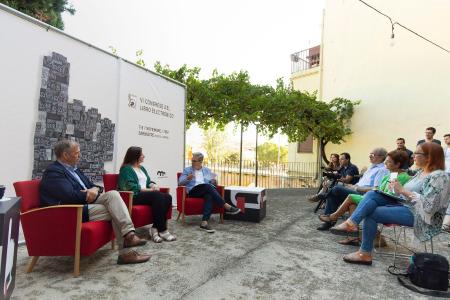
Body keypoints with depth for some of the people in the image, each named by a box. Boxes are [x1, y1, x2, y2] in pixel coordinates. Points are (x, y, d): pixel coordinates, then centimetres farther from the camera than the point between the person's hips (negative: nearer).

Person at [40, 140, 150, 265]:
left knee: (113, 194, -18)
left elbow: (91, 185, 19)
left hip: (86, 203, 8)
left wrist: (96, 190, -5)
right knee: (115, 211, -17)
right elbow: (70, 196, -24)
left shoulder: (74, 169, 19)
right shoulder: (53, 171, -10)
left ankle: (129, 235, -29)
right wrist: (88, 195, -6)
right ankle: (126, 253, -11)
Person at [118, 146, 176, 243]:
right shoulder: (126, 169, -1)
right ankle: (162, 230, -27)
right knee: (158, 195, -33)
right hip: (134, 196, -7)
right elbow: (131, 186, -13)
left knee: (168, 197, -20)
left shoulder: (142, 168, 23)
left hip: (145, 194, 8)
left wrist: (154, 186, -3)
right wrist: (149, 190, -15)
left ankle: (155, 228, -20)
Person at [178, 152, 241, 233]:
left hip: (207, 190, 3)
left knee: (209, 196, -36)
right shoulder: (187, 170, 16)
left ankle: (204, 222, -44)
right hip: (193, 191, -2)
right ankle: (227, 207, -32)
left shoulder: (207, 170, 23)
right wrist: (187, 179, -16)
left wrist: (214, 182, -6)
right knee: (208, 186, -33)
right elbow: (180, 182, 4)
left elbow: (213, 183, 18)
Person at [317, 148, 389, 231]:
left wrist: (356, 188, -15)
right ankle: (329, 221, -11)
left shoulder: (382, 170, -6)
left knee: (337, 189, -24)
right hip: (358, 191, 9)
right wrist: (353, 186, 6)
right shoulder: (371, 167, 24)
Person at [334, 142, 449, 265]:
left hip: (418, 215, -9)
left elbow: (429, 205, -24)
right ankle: (352, 223, -23)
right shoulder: (421, 172, 14)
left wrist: (403, 190, -23)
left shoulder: (439, 176, -14)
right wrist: (397, 189, -4)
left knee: (371, 213, -18)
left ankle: (365, 254, -9)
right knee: (372, 194, -9)